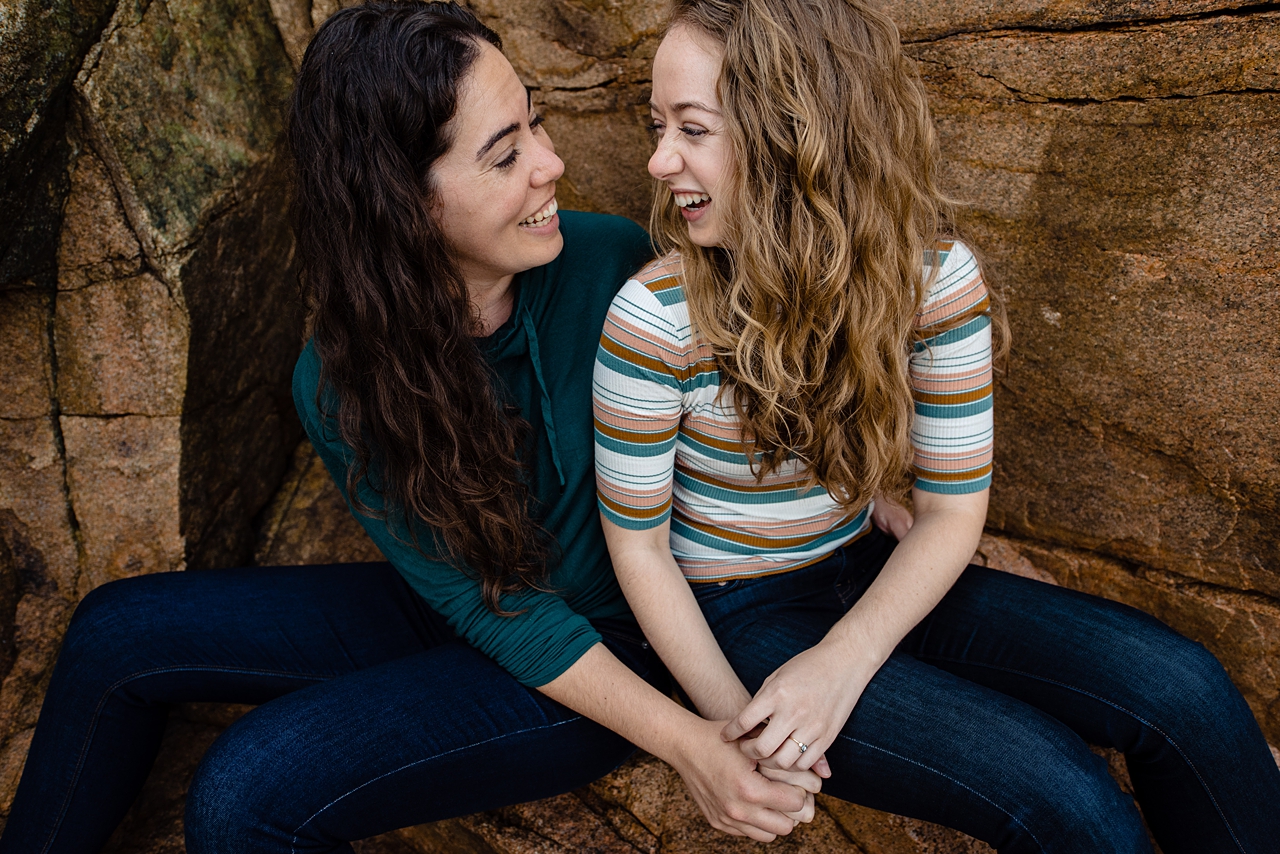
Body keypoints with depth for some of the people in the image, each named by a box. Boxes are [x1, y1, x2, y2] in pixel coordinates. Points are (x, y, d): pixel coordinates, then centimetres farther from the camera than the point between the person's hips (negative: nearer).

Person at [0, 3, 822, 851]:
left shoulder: (613, 259, -23)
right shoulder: (341, 384, -16)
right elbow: (484, 603, -17)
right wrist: (690, 745, -24)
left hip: (615, 641, -3)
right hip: (455, 613, 3)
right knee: (119, 629, 1)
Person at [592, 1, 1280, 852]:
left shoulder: (933, 275, -13)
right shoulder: (654, 319, -21)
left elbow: (953, 509, -9)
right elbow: (637, 544, -11)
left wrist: (841, 664, -21)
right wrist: (734, 721, -15)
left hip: (871, 573, 4)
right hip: (740, 614, -3)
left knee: (1184, 691, -11)